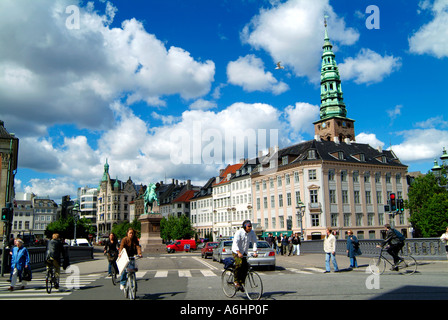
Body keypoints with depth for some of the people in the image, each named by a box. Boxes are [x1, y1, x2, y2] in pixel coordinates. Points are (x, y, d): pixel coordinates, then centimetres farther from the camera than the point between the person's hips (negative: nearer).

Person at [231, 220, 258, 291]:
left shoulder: (252, 232, -4)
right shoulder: (239, 232, -20)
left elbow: (254, 242, -5)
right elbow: (235, 243, -27)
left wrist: (255, 252, -19)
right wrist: (239, 253, -38)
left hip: (244, 252, 5)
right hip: (236, 252, -5)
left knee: (245, 267, -5)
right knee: (239, 264, -26)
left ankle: (241, 283, 12)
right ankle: (236, 282, -15)